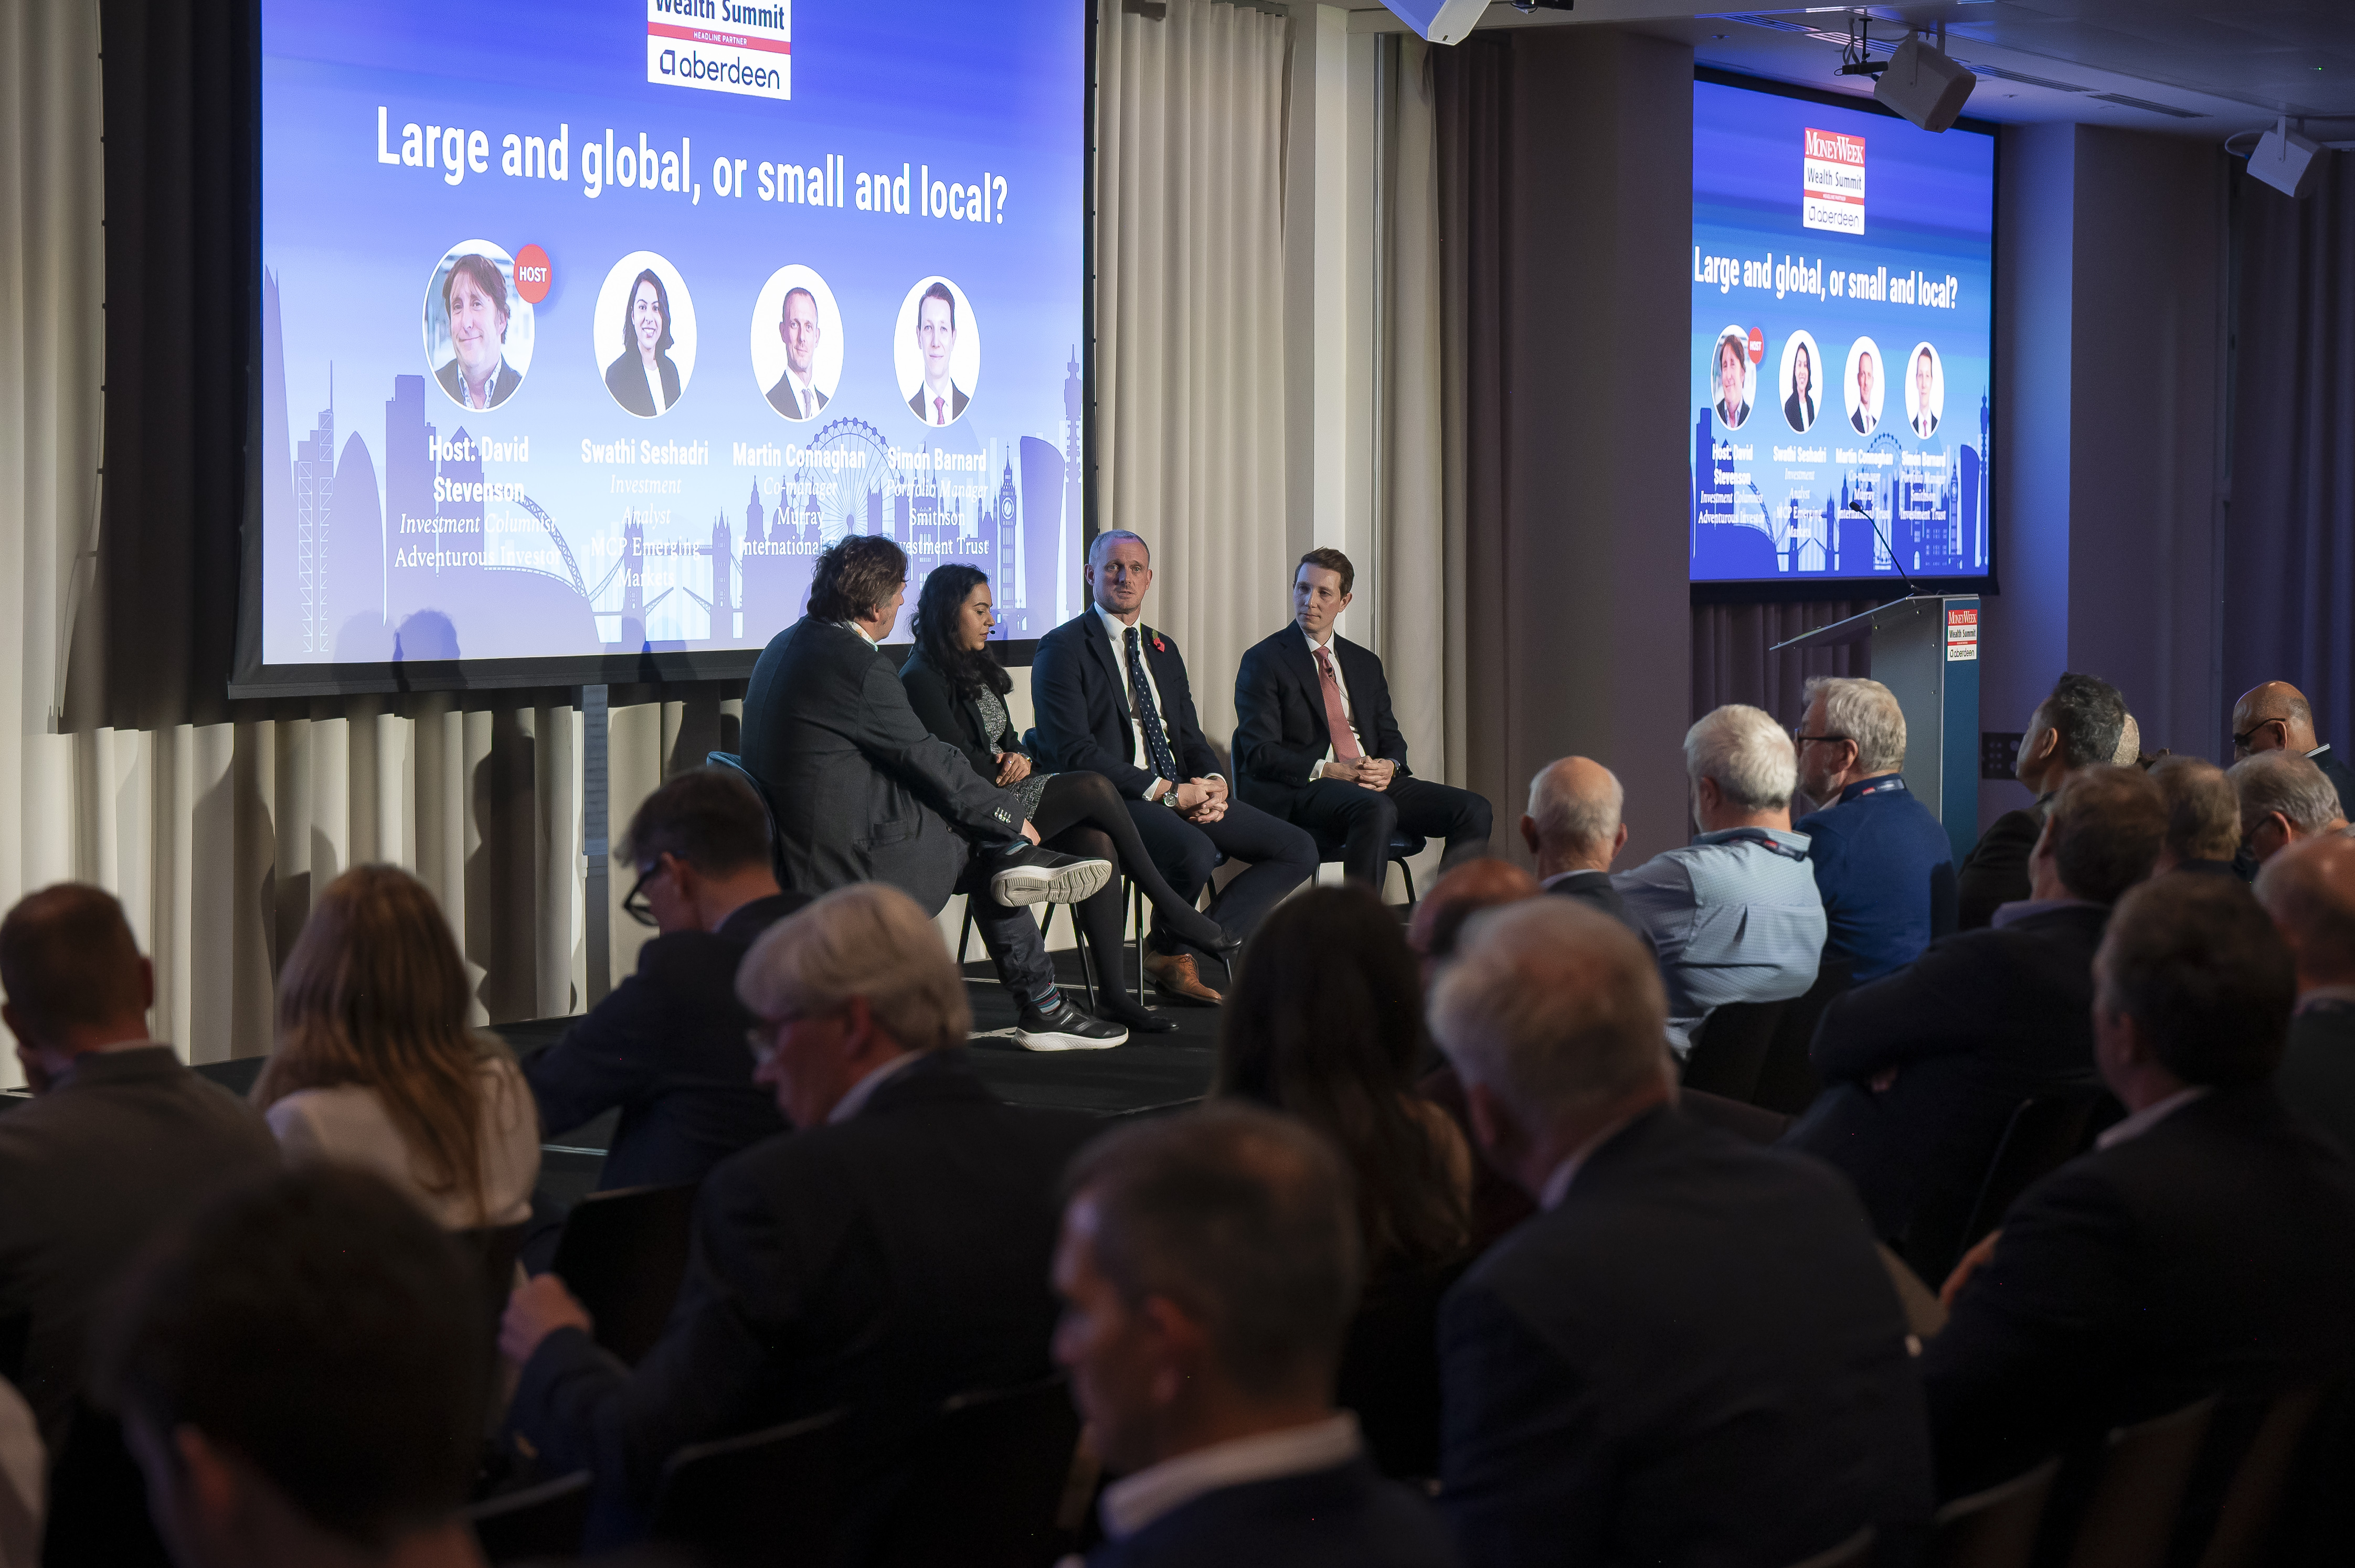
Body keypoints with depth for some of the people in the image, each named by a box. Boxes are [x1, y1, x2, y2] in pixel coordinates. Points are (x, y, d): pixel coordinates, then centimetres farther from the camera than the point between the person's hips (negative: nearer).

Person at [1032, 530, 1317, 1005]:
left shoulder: (1163, 649, 21)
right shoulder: (1064, 649, -3)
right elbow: (1074, 752, -14)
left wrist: (1214, 783, -4)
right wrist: (1166, 792, -18)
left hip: (1185, 792, 8)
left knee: (1298, 850, -6)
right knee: (1195, 852, -38)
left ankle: (1186, 948, -6)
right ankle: (1169, 948, -5)